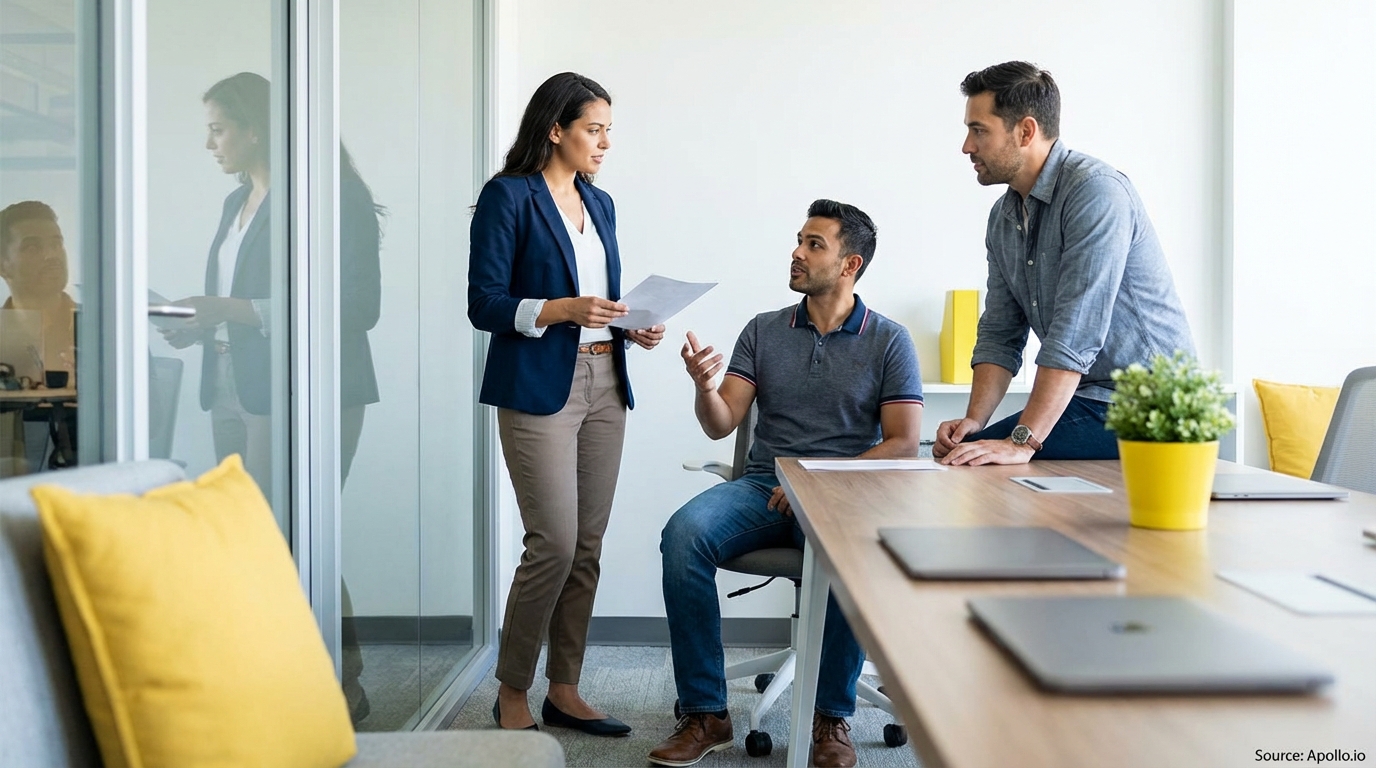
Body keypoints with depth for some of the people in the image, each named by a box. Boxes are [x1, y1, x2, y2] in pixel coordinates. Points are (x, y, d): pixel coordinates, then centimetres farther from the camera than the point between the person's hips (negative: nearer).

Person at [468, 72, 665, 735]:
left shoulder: (599, 204, 16)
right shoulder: (508, 196, -5)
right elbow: (484, 304, -9)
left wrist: (633, 327, 2)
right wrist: (563, 310, -21)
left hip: (604, 384, 7)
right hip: (539, 388, -7)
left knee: (588, 546, 7)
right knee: (554, 544, -9)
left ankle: (564, 691, 19)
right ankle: (511, 694, 9)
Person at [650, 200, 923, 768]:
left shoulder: (889, 341, 5)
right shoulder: (763, 331, 13)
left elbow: (903, 443, -2)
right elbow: (720, 425, 6)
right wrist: (704, 386, -17)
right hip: (763, 487, 3)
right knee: (683, 534, -27)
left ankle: (832, 716, -14)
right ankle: (704, 715, -16)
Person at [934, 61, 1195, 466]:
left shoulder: (1096, 192, -18)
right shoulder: (1003, 218, 10)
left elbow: (1075, 334, -26)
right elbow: (1000, 334, 10)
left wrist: (1022, 442, -30)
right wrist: (974, 420, -6)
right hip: (1085, 398, 8)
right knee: (960, 456, -6)